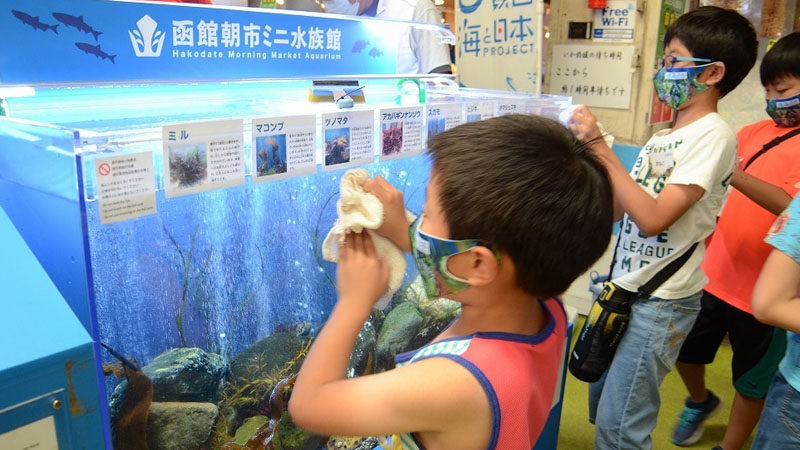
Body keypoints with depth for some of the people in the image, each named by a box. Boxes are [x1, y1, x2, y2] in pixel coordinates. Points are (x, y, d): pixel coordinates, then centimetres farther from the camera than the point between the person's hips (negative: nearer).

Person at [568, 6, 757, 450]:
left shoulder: (712, 135, -15)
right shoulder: (665, 136, 9)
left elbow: (652, 217, -24)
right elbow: (618, 207, 11)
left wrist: (599, 147, -23)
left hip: (661, 301, -8)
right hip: (626, 289, 8)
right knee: (601, 404, 18)